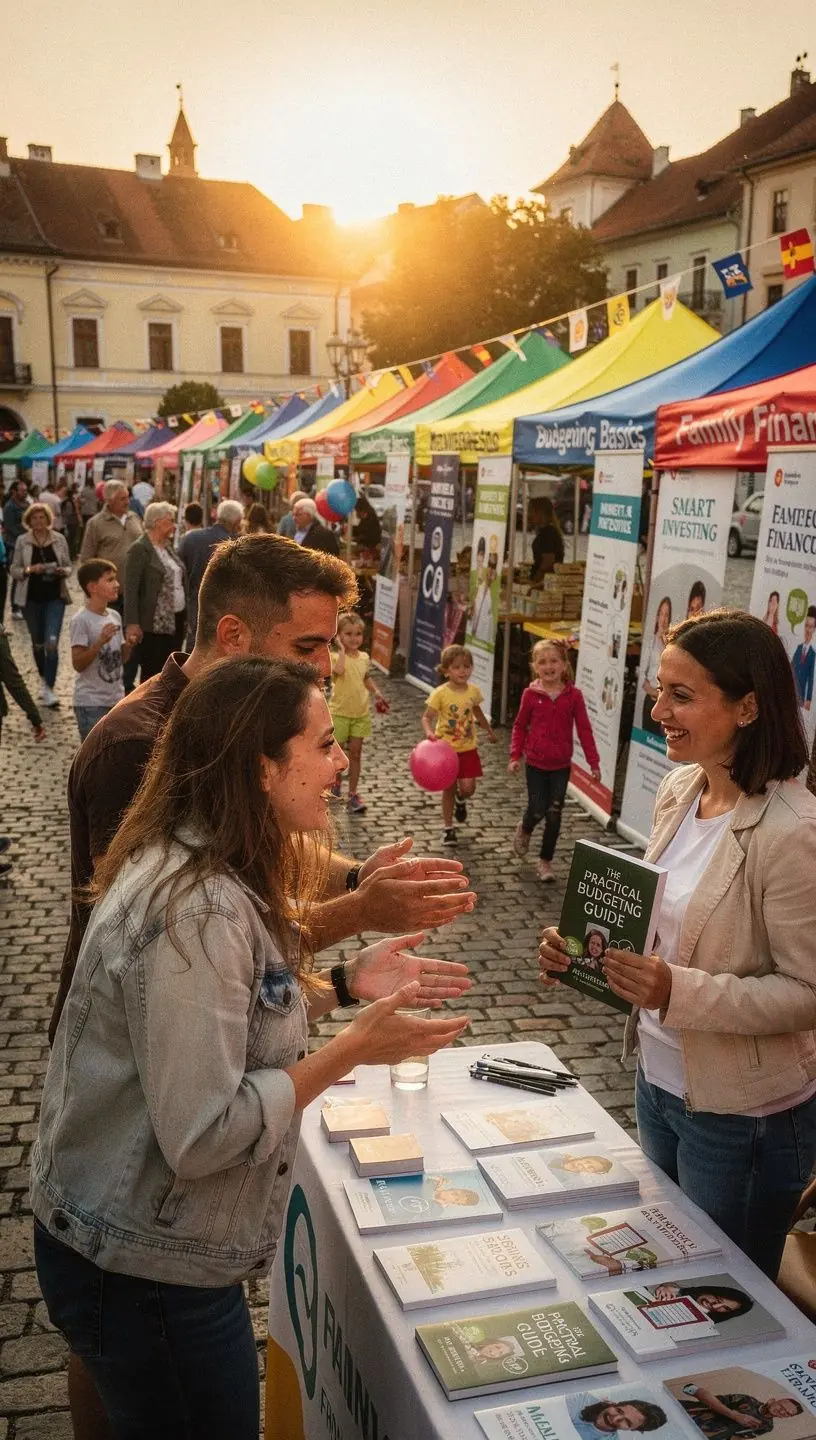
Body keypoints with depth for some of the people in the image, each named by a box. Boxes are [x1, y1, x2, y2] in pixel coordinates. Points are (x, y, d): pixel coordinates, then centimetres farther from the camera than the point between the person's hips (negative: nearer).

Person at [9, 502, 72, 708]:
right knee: (38, 643, 13)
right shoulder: (22, 541, -1)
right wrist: (29, 570, -17)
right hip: (31, 598, 1)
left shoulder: (59, 539, -1)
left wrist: (63, 571, -15)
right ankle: (44, 681, 34)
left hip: (55, 597, -1)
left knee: (51, 642, -12)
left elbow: (69, 566, 8)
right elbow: (14, 570, 2)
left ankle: (49, 689, -7)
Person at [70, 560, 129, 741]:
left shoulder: (115, 616, 7)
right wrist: (100, 642, -28)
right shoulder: (81, 620, -15)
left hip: (116, 699, 8)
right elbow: (78, 664, -18)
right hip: (91, 703, -7)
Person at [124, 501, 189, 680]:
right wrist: (132, 624, -20)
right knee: (153, 676, -2)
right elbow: (131, 589, -14)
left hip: (176, 621, 8)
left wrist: (185, 613, 13)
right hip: (154, 625, -8)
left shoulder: (167, 546, 15)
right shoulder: (139, 549, -10)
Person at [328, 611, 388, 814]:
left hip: (361, 713, 4)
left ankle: (353, 794, 12)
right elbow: (338, 670, -37)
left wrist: (377, 693, 9)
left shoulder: (364, 657, 3)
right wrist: (342, 649, -26)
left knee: (355, 753, 7)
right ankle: (336, 779, 38)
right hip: (340, 713, -4)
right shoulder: (336, 656, -14)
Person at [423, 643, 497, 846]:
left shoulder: (474, 691, -4)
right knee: (449, 789, 8)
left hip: (467, 749, 2)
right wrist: (429, 732, -36)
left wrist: (490, 731, 28)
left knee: (468, 787, -8)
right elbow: (427, 717, -14)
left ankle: (461, 800, 29)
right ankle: (448, 827, 26)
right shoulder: (440, 693, -16)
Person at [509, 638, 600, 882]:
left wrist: (593, 761, -5)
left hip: (561, 765, 1)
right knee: (537, 811, -1)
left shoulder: (573, 695, -8)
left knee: (554, 816, 3)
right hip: (536, 763, -1)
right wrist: (516, 756, -3)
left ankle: (545, 861, 19)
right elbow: (520, 726, 3)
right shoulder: (531, 694, -8)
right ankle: (524, 830, 35)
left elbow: (584, 729, -4)